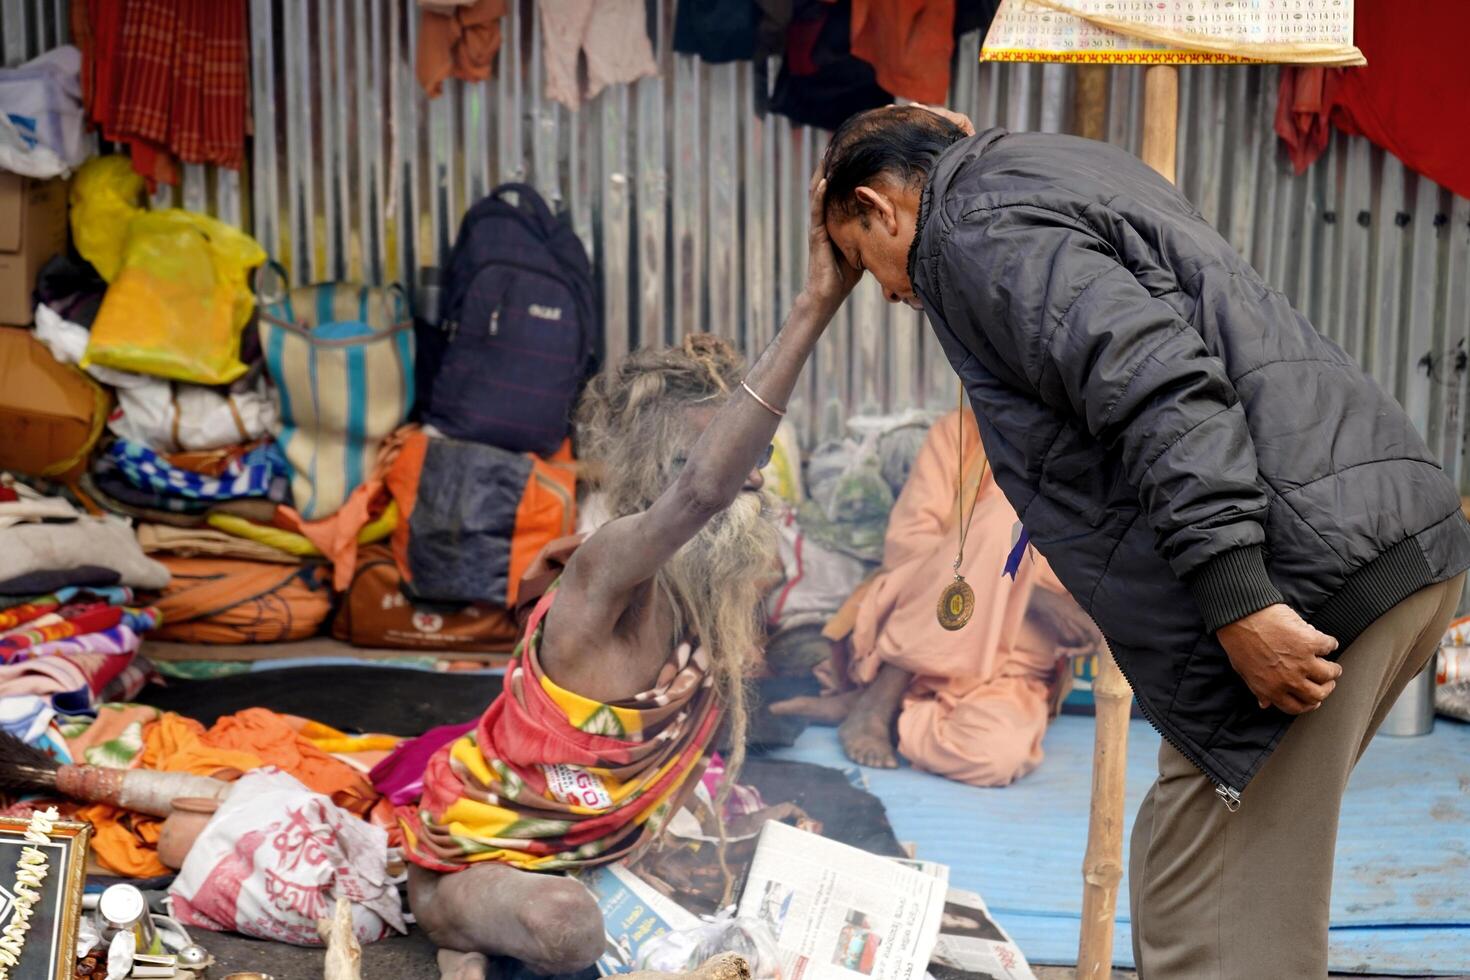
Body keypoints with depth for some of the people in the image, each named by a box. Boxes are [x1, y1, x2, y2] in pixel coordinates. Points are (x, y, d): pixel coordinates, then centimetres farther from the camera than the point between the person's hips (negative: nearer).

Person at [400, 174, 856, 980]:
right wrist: (813, 309, -58)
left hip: (595, 844, 9)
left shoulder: (727, 591, -6)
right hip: (472, 847, -9)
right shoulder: (608, 571, -32)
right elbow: (706, 488, -51)